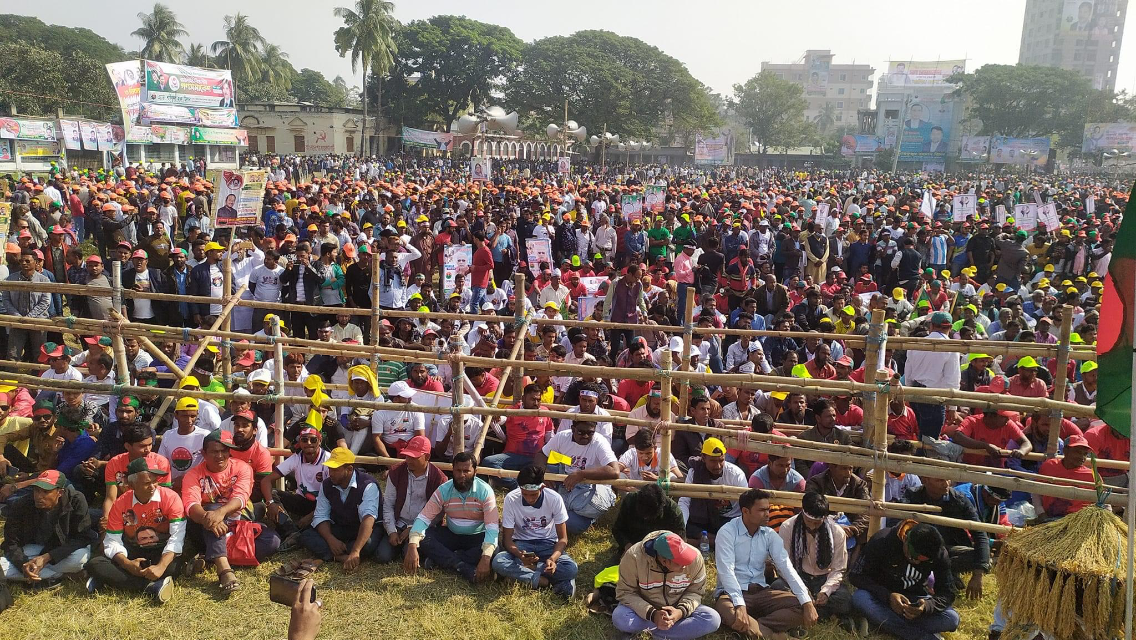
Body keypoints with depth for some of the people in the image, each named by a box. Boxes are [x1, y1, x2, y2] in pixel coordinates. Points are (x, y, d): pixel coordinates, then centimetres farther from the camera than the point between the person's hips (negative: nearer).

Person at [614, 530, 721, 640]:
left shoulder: (695, 557, -21)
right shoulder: (634, 557, -27)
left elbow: (695, 591, -8)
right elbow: (625, 593, -18)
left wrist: (681, 611, -28)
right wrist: (651, 614, -32)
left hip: (678, 610, 2)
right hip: (646, 609, -2)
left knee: (713, 619, -24)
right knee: (619, 618, -33)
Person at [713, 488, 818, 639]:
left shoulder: (770, 534, 4)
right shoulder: (727, 532, -12)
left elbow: (786, 567, -6)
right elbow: (726, 571, -22)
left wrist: (807, 602, -18)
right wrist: (740, 605, -36)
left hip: (760, 591, 6)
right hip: (732, 592, -5)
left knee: (799, 605, -17)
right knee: (728, 612, -39)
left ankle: (751, 628, -25)